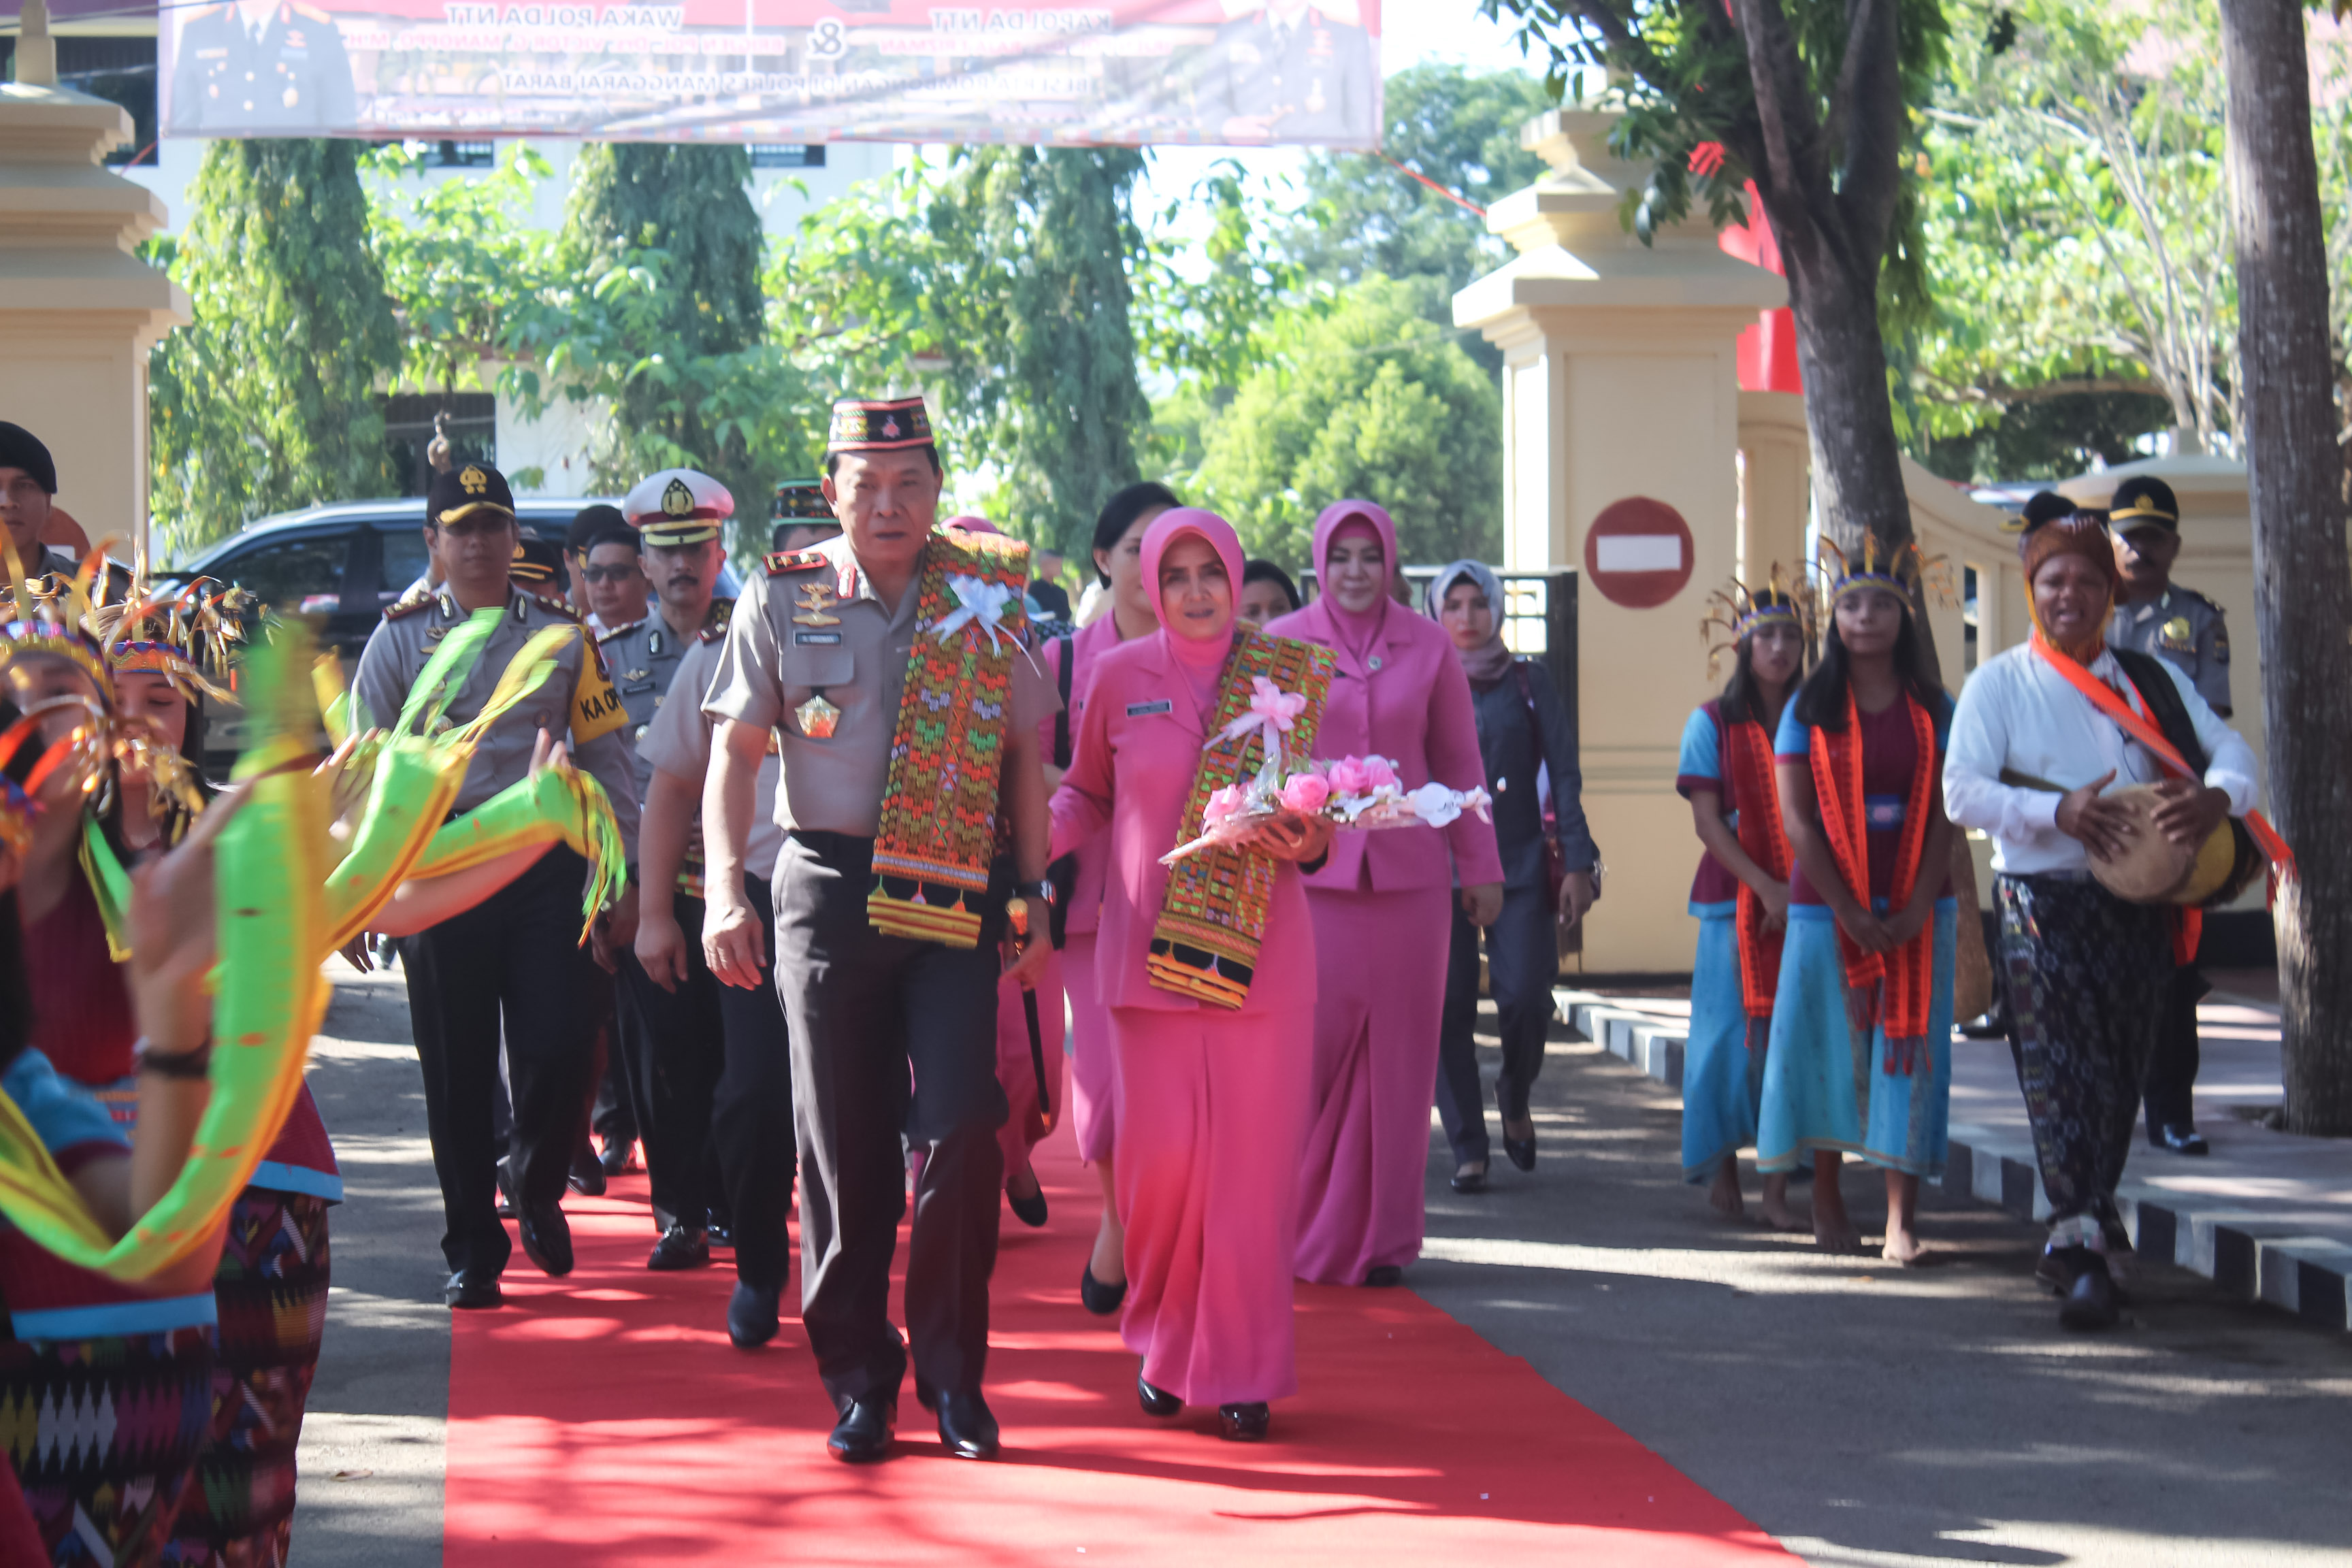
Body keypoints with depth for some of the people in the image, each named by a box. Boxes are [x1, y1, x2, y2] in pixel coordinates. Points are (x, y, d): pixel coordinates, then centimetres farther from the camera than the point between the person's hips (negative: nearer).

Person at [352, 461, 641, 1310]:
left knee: (560, 1046, -7)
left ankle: (538, 1191, 22)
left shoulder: (564, 634, 8)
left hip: (548, 862, 0)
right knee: (457, 1068, 2)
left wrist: (625, 879, 3)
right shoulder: (400, 639, 5)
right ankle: (473, 1252, 13)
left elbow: (607, 761, 8)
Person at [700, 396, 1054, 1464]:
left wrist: (1035, 894, 7)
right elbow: (734, 750, 2)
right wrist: (724, 890, -10)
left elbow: (1023, 755, 12)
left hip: (958, 898, 0)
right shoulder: (782, 601, 4)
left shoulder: (984, 600, 6)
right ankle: (859, 1380, 14)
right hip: (828, 887, 0)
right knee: (842, 1144, 3)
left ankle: (953, 1373, 5)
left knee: (962, 1128, -9)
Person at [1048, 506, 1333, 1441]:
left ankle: (1241, 1370, 7)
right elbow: (1085, 795, 15)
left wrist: (1308, 845, -9)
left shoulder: (1286, 677, 5)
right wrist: (1036, 832, -4)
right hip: (1148, 943, 0)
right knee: (1160, 1152, -4)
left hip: (1259, 949, 0)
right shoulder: (1119, 677, 4)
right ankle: (1164, 1338, 20)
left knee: (1250, 1159, -2)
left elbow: (1311, 815, 13)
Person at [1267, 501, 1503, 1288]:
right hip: (1307, 870, -1)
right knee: (1307, 1044, -7)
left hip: (1407, 872, 1)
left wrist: (1480, 867, 11)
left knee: (1395, 1056, 3)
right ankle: (1292, 1226, 8)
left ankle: (1378, 1239, 12)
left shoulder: (1429, 647, 6)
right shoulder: (1280, 645, 3)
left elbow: (1459, 762, 12)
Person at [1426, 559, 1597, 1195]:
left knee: (1525, 995, -13)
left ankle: (1515, 1096, 17)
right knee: (1449, 1007, -5)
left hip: (1520, 863, -1)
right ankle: (1467, 1148, 5)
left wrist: (1577, 862, -2)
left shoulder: (1529, 682, 8)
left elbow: (1563, 774, 6)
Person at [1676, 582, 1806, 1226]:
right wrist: (1765, 887, -13)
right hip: (1737, 899, -1)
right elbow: (1707, 821, -2)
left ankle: (1777, 1186, -4)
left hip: (1805, 900, 1)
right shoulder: (1714, 723, 5)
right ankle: (1722, 1167, 16)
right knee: (1733, 1034, 0)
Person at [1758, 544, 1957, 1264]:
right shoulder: (1810, 708, 2)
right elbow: (1796, 819, -3)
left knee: (1907, 1050, -4)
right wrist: (1850, 911, -10)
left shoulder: (1933, 710, 5)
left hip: (1914, 912, 0)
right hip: (1828, 906, 0)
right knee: (1829, 1049, 3)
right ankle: (1827, 1199, 17)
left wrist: (1917, 908, -11)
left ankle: (1902, 1216, -6)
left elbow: (1946, 816, 1)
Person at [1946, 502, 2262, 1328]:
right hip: (2043, 903, -4)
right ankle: (2084, 1246, -18)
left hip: (2139, 908, 4)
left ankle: (2083, 1230, 24)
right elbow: (1962, 791, -7)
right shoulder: (1998, 684, 3)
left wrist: (2217, 796, -16)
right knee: (2062, 1074, -13)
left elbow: (2227, 745, 8)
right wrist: (2057, 812, -22)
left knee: (2121, 1076, 8)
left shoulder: (2152, 680, 13)